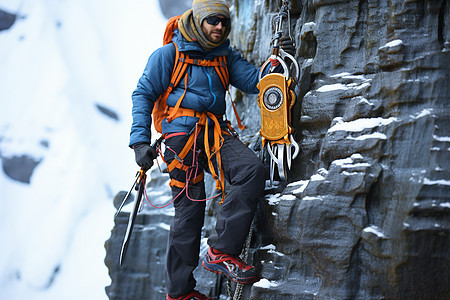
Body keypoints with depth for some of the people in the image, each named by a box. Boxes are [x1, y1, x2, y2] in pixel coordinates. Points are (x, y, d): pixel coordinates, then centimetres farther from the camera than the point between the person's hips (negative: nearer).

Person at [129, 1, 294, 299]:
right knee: (190, 209, -5)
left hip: (216, 132, 4)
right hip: (183, 134, -4)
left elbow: (254, 81, 9)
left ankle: (221, 251, -18)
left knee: (253, 170, -23)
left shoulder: (225, 55, 16)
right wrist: (140, 141, -8)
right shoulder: (169, 54, 1)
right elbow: (143, 94, 2)